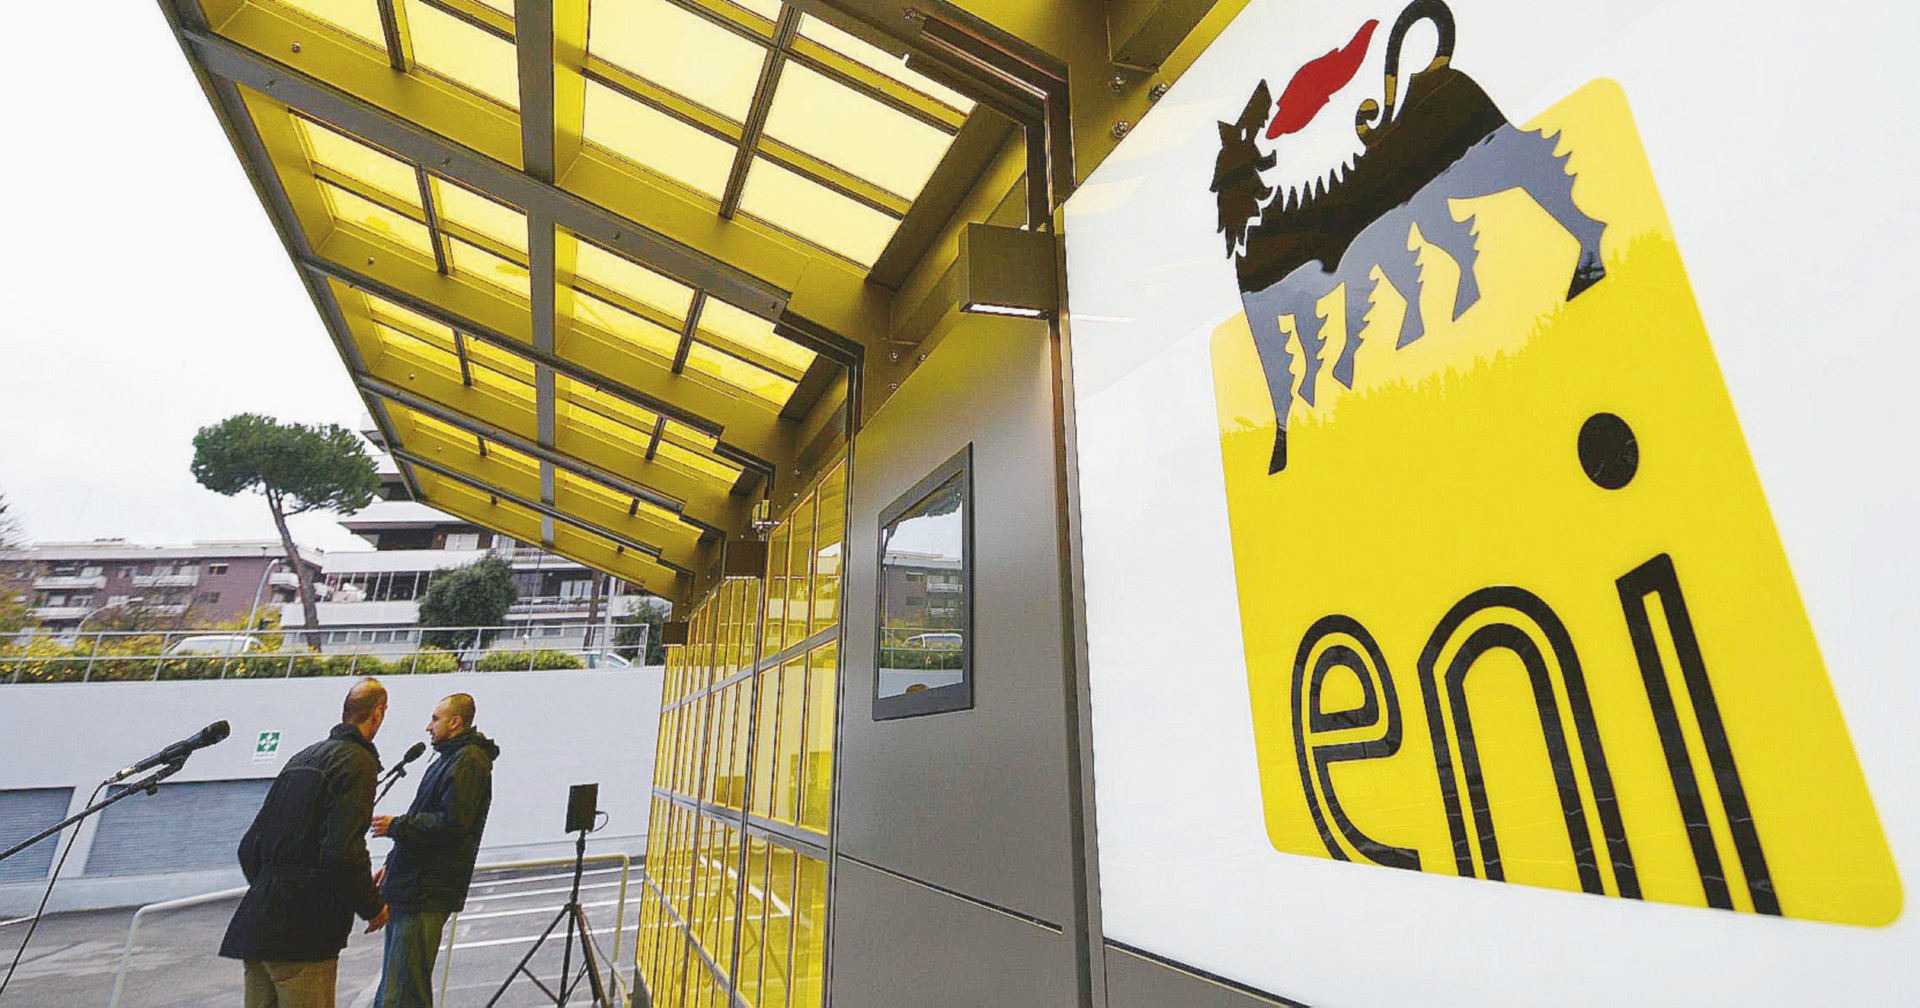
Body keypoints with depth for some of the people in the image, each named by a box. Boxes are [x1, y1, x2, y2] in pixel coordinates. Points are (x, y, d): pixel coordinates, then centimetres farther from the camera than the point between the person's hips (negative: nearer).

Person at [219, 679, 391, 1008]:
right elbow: (343, 851, -21)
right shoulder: (358, 762, -14)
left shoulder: (302, 758, 14)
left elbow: (250, 846, 18)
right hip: (303, 934, -9)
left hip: (257, 925, 9)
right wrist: (373, 906, -7)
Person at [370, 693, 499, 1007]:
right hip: (408, 888, 11)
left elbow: (451, 824, -22)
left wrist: (395, 826, -13)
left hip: (425, 893, -11)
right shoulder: (448, 759, 18)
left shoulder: (469, 761, -15)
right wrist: (393, 865, 19)